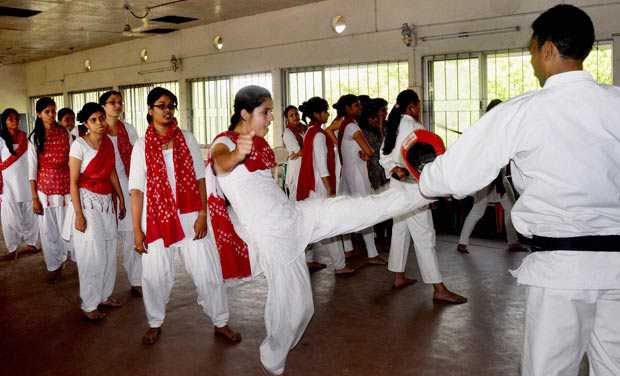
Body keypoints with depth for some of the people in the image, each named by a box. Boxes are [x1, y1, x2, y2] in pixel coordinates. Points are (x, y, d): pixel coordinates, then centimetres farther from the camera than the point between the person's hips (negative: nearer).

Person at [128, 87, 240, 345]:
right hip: (157, 218, 0)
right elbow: (137, 190, -1)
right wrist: (136, 229, -4)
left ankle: (220, 323, 18)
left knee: (208, 271, 2)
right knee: (155, 274, 8)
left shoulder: (187, 139, 4)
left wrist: (202, 214, -7)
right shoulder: (142, 146, 1)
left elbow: (200, 179, 2)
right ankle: (155, 324, 30)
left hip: (189, 216, 1)